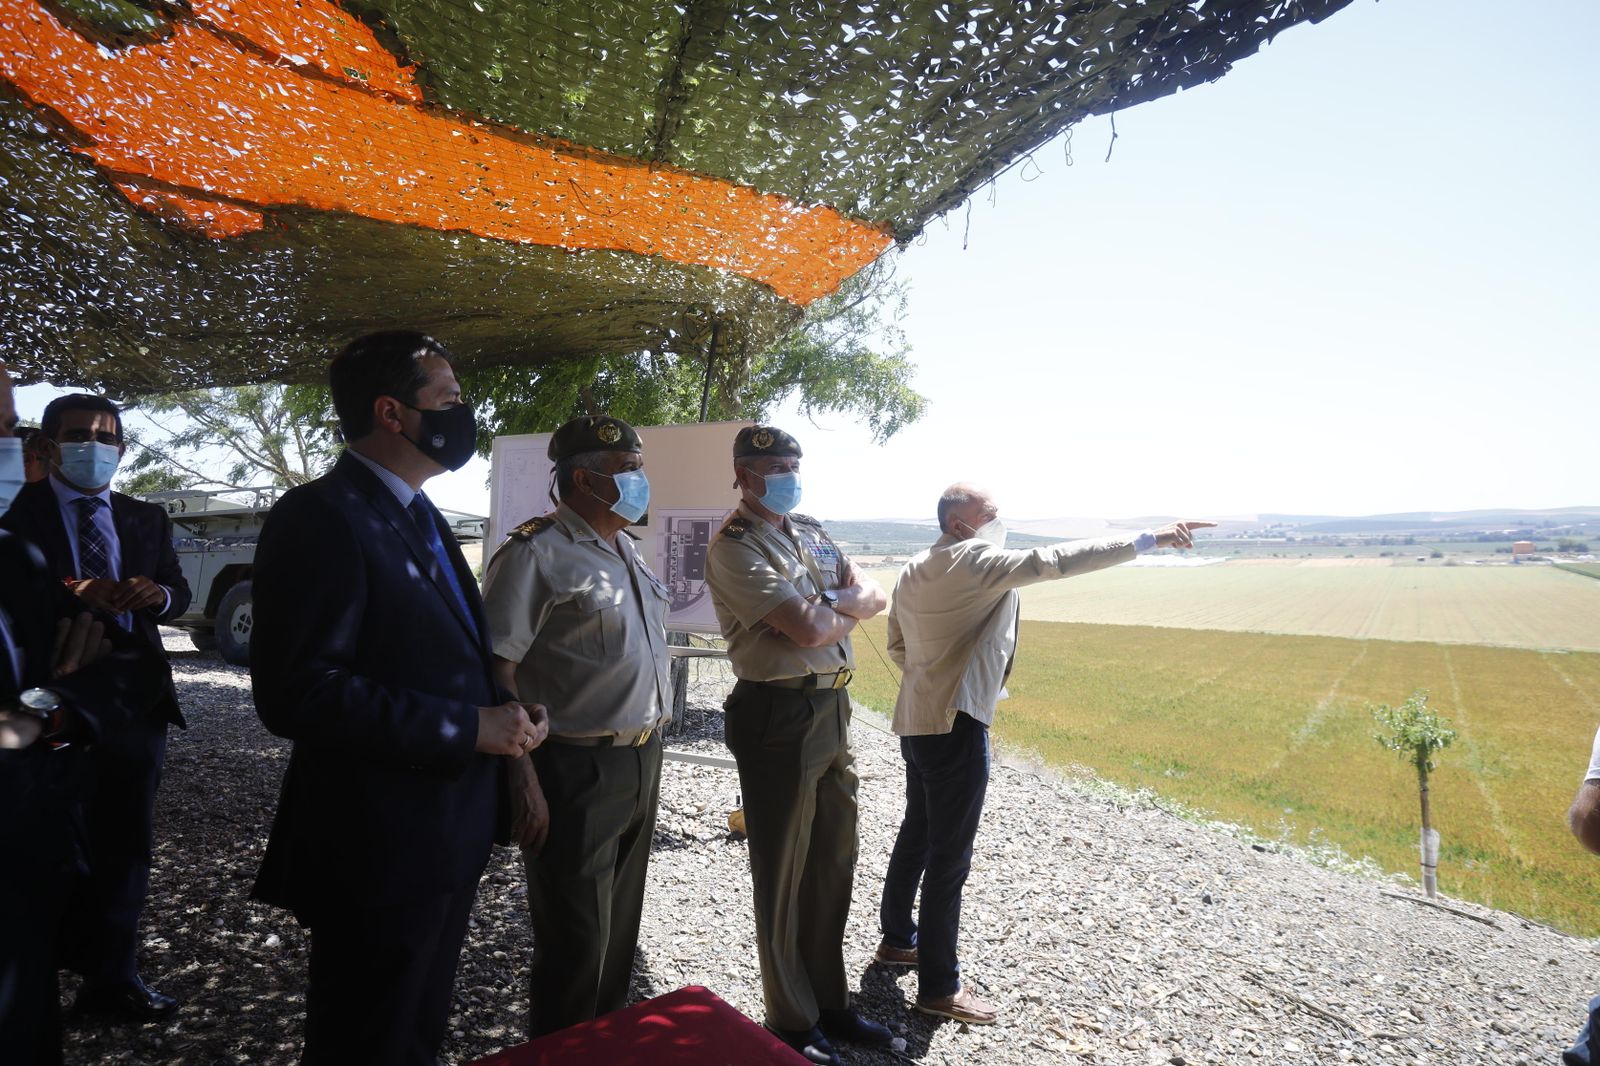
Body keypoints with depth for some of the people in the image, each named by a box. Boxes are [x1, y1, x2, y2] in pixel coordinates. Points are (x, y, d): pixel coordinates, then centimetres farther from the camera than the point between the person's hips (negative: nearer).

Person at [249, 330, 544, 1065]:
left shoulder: (418, 515, 12)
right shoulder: (321, 517, -18)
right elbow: (299, 691, -26)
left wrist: (502, 712, -1)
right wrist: (470, 728, -23)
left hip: (445, 839, 9)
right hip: (379, 851, -9)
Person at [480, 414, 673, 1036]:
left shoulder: (624, 548, 11)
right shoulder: (537, 553, -15)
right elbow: (496, 668, -19)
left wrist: (649, 749, 17)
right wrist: (523, 781, -22)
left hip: (641, 763, 8)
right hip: (577, 774, -8)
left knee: (619, 932, 21)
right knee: (576, 948, 4)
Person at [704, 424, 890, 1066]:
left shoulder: (812, 532, 14)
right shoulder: (735, 546, -13)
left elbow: (875, 596, 6)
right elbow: (807, 630, -21)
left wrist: (827, 604, -13)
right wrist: (848, 609, -1)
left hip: (833, 707, 8)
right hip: (780, 716, -8)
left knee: (834, 862, 17)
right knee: (783, 875, 7)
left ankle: (829, 1004, 35)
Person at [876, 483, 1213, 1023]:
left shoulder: (914, 569, 11)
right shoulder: (973, 560, -16)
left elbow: (897, 645, 17)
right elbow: (1052, 561, -24)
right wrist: (1148, 539, -23)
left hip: (916, 720, 10)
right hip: (954, 725, -10)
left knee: (917, 833, 23)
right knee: (949, 856, 0)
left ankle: (898, 937, 40)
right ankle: (939, 987, 12)